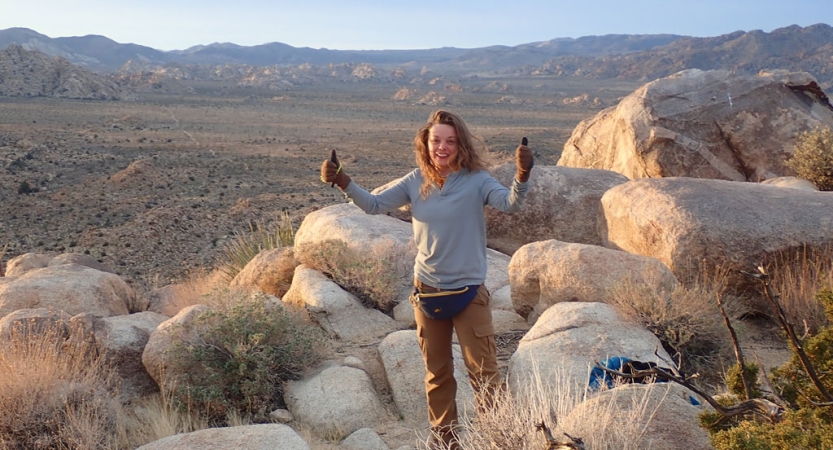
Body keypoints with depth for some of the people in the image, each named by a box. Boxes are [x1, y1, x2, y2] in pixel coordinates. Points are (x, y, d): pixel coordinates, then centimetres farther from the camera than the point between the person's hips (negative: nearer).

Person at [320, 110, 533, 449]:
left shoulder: (476, 180, -13)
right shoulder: (415, 182, -3)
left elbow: (510, 205, -28)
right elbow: (374, 205, -4)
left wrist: (522, 176, -48)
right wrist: (343, 182, -20)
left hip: (469, 293, -4)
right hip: (427, 292, 4)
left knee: (484, 372, 4)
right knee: (437, 373, 18)